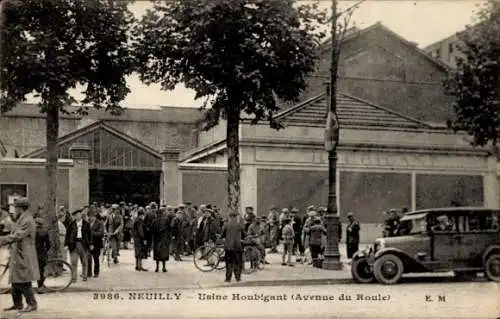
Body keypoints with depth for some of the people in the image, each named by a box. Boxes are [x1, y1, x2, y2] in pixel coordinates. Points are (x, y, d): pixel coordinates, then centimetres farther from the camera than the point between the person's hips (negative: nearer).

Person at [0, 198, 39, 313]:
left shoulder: (28, 221, -18)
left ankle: (32, 304, 2)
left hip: (23, 256, -10)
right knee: (15, 281, 14)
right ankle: (17, 303, 22)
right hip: (17, 255, 10)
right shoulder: (21, 220, 16)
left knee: (23, 282, -6)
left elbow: (16, 236, -25)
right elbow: (14, 233, 18)